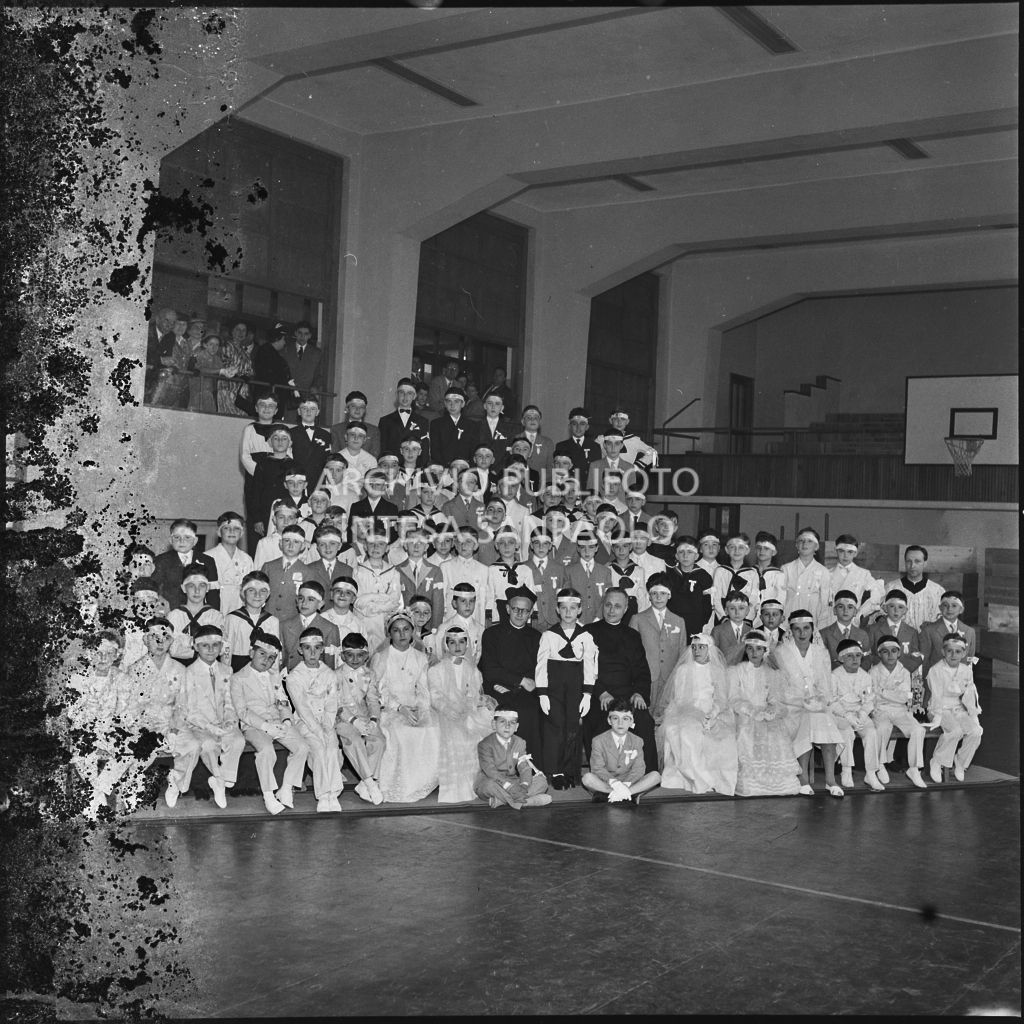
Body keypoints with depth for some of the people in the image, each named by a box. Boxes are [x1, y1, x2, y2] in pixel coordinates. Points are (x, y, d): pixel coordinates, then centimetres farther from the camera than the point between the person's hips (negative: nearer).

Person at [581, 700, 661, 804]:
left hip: (630, 783, 3)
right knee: (587, 778, -32)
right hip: (606, 783, -2)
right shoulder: (598, 741, -3)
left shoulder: (637, 741, 4)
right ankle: (633, 795, -29)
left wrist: (626, 785, -26)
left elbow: (638, 769, -6)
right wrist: (614, 783, -31)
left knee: (655, 776, -21)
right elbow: (598, 768, -12)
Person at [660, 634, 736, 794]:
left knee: (726, 736, -29)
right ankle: (700, 780, -30)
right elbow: (680, 700, 1)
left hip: (714, 716, 1)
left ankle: (720, 780, -22)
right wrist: (698, 716, -15)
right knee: (689, 733, -33)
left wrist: (712, 715, -16)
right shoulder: (683, 670, 10)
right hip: (687, 713, -1)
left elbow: (722, 699, 6)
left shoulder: (717, 671, 14)